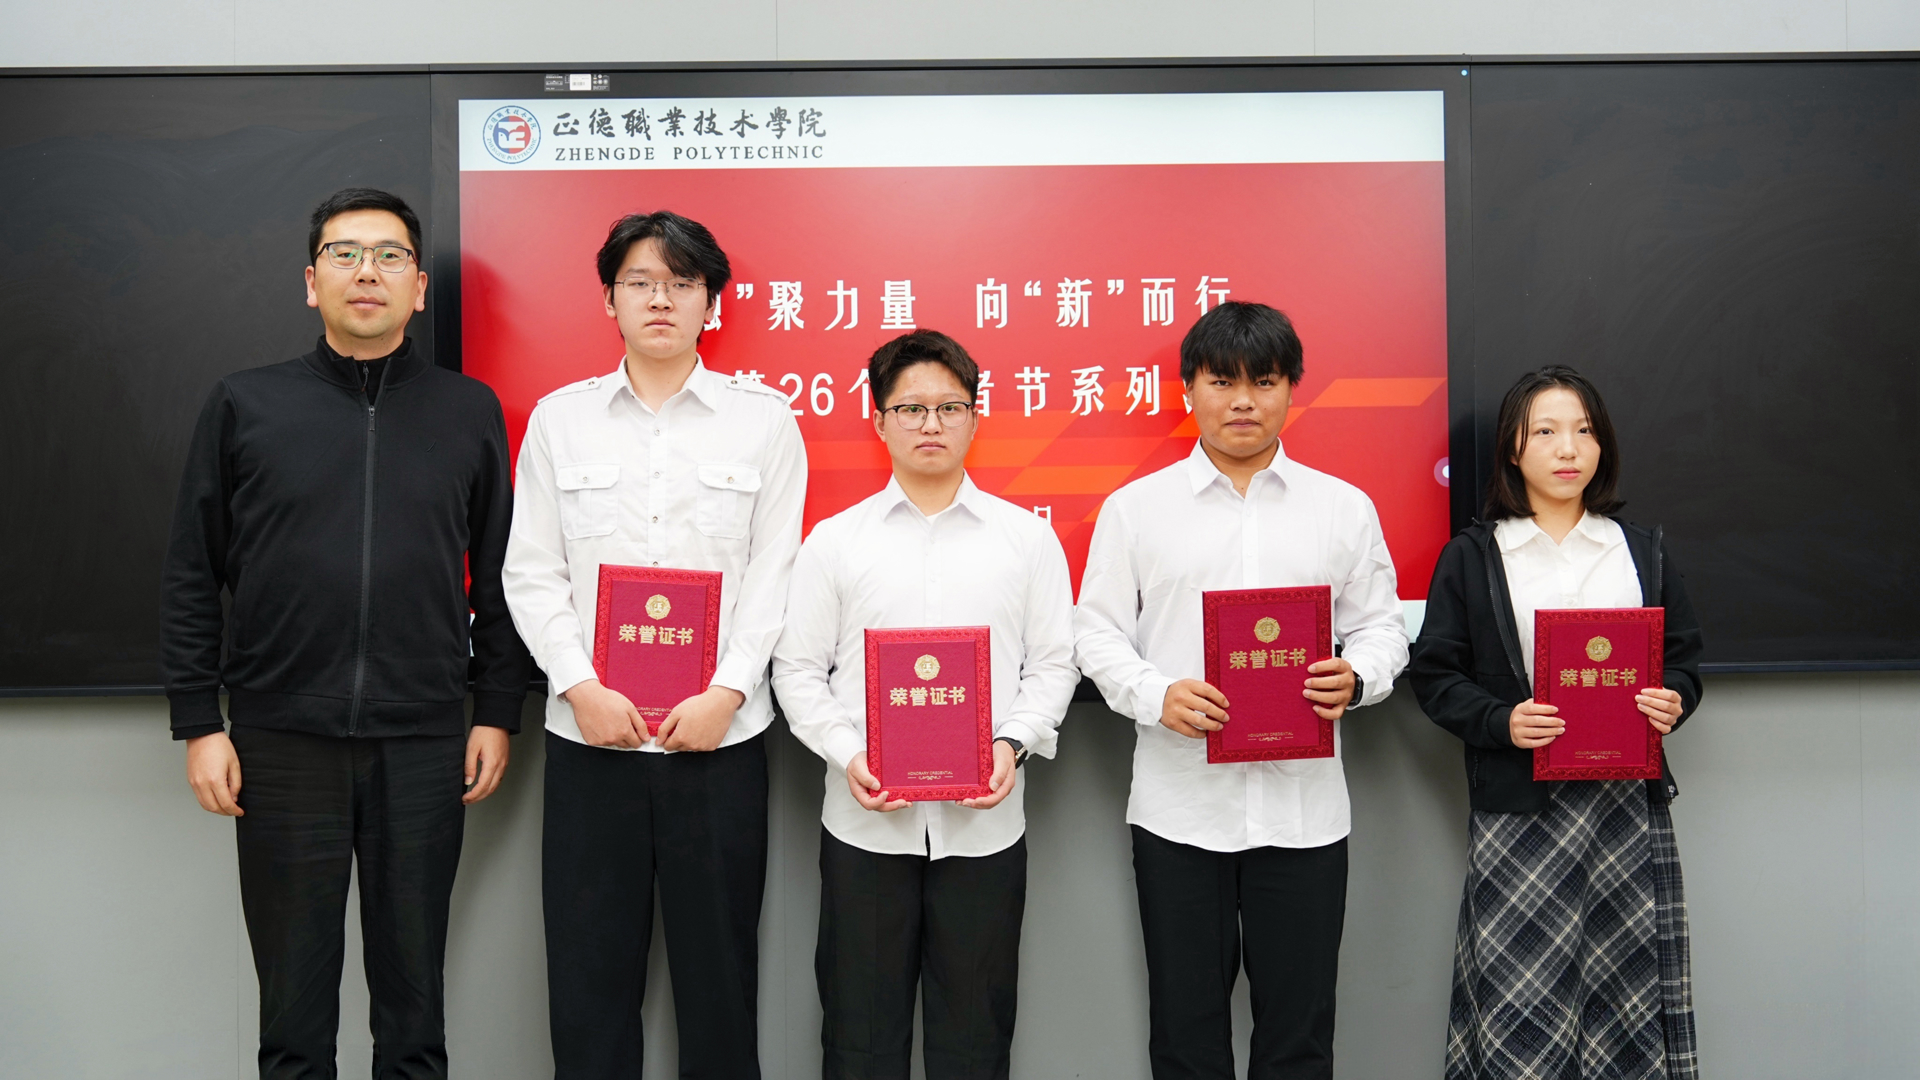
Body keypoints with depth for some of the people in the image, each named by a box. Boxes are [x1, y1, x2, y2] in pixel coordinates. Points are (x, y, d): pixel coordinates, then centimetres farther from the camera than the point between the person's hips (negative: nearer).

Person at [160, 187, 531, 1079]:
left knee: (413, 989, 10)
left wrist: (497, 713, 3)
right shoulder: (244, 405, 4)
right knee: (293, 993, 10)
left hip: (423, 742, 0)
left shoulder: (470, 411, 6)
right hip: (282, 740, 0)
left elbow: (499, 579, 7)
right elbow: (191, 578, 4)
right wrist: (198, 723, 0)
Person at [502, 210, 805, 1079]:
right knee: (589, 965, 7)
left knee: (717, 962, 7)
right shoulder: (558, 418, 8)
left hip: (720, 734, -1)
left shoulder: (764, 417, 4)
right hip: (589, 734, 1)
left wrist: (725, 693, -12)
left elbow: (774, 573, -1)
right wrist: (583, 690, -9)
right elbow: (533, 574, 4)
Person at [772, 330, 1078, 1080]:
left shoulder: (1027, 538, 5)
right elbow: (797, 669, 4)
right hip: (866, 821, 0)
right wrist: (846, 755, -11)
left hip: (984, 822, 0)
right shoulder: (835, 540, 4)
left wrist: (1014, 743, -11)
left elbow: (1053, 663, 5)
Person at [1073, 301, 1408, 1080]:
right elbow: (1098, 634, 3)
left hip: (1302, 805, 1)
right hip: (1178, 805, 0)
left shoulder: (1344, 508, 7)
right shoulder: (1135, 507, 4)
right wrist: (1157, 695, -16)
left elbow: (1381, 626, 9)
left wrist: (1357, 678, -13)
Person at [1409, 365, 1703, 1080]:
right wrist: (1500, 721, -16)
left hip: (1628, 802, 3)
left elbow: (1684, 658, 16)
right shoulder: (1471, 557, 4)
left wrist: (1673, 701, -6)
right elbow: (1434, 673, 1)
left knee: (1631, 991, 3)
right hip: (1519, 807, -2)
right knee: (1519, 999, -2)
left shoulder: (1642, 551, 13)